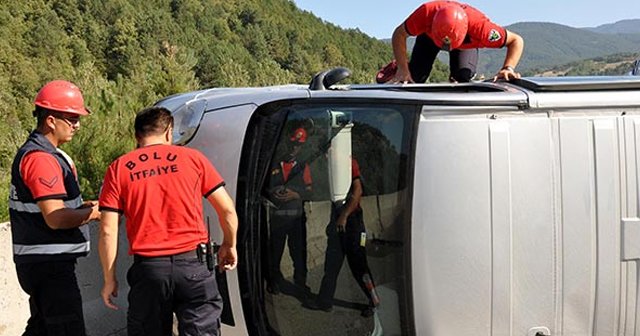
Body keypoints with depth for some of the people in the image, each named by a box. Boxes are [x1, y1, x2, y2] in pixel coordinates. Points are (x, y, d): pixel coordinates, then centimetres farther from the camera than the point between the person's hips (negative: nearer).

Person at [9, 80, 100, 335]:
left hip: (41, 263, 11)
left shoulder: (32, 152, 14)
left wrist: (83, 208, 7)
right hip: (49, 265, -11)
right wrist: (93, 213, -12)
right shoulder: (41, 158, -20)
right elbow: (55, 218, -26)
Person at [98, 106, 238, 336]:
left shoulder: (119, 169, 5)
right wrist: (229, 245, 21)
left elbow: (108, 231, 0)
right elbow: (227, 210, 5)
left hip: (148, 268, 1)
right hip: (193, 265, -1)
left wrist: (110, 280, 9)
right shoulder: (192, 157, 5)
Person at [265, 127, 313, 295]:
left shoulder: (303, 167, 11)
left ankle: (300, 283, 14)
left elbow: (308, 192, 6)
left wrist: (295, 195, -12)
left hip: (297, 216, 0)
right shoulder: (274, 166, 8)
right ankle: (274, 282, 19)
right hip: (276, 215, 0)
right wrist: (273, 193, -11)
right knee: (275, 251, 5)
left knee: (299, 251, 2)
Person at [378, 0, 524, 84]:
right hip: (429, 36, 0)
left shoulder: (479, 26, -47)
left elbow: (516, 40, -35)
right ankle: (398, 67, 27)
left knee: (462, 77, -23)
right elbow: (399, 34, -29)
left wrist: (508, 68, -50)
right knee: (415, 77, -7)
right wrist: (403, 69, -31)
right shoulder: (427, 13, -46)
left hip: (466, 44, 0)